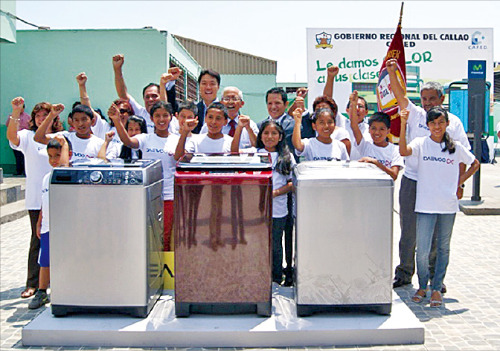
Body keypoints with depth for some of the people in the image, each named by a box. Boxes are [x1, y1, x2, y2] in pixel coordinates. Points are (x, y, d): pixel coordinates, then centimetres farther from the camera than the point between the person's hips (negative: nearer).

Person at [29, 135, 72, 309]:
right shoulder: (47, 177, 13)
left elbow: (64, 164, -30)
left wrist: (64, 143, -18)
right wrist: (39, 223, 19)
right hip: (47, 228, 6)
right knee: (45, 262, 15)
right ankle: (41, 292, 28)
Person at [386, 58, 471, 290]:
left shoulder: (453, 122, 2)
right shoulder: (415, 115, 4)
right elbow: (400, 96, -10)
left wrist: (459, 184, -6)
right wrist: (392, 72, -25)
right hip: (411, 182, 0)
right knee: (408, 230, 6)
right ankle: (404, 273, 19)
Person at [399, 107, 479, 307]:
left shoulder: (455, 147, 5)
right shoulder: (421, 144, -2)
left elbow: (475, 164, 19)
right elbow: (403, 151, -23)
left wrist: (460, 181, 6)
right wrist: (403, 124, -30)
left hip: (448, 206, 2)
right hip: (425, 205, -2)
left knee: (443, 248, 10)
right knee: (423, 250, -5)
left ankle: (436, 288, 22)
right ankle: (422, 286, 17)